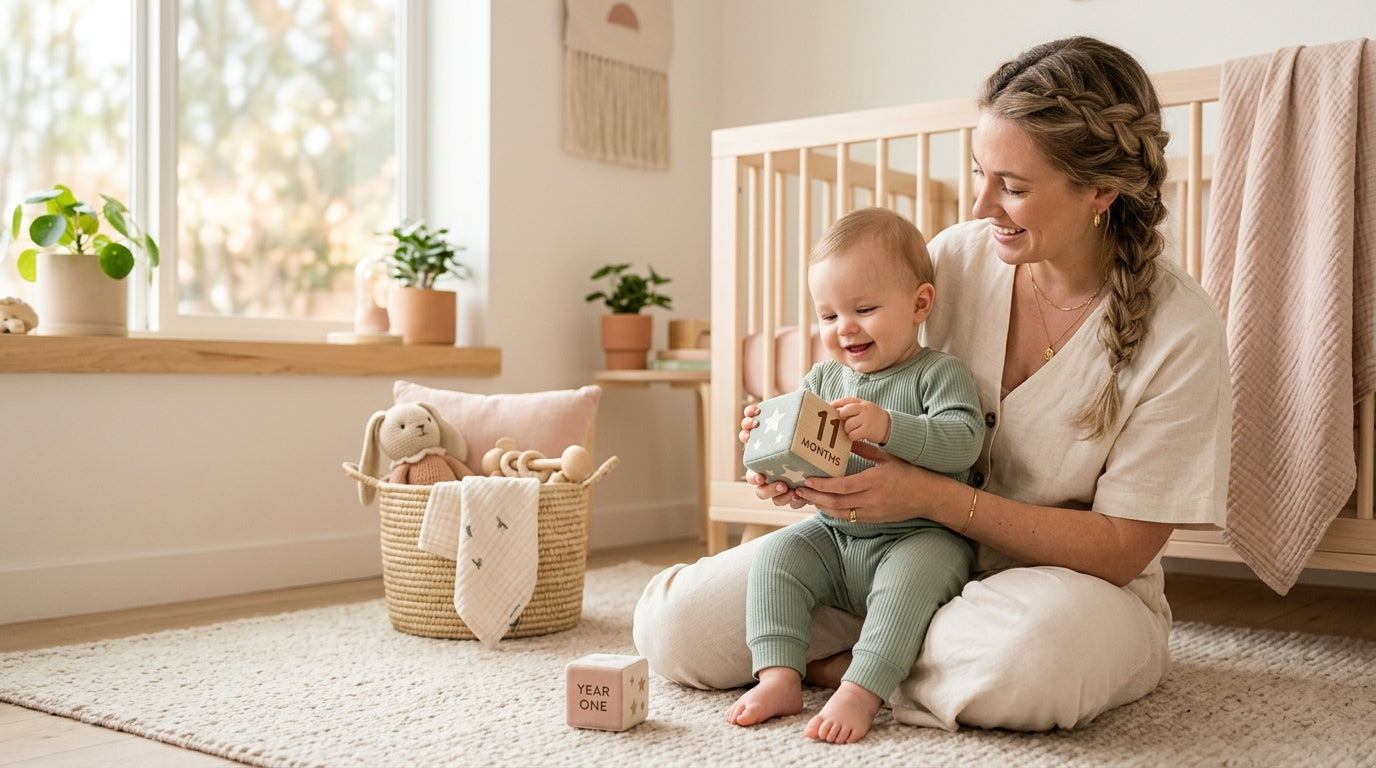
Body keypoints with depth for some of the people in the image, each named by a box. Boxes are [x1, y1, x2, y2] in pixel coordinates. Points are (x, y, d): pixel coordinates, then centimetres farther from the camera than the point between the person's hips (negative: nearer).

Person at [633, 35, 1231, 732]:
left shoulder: (1180, 329, -17)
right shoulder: (956, 257, -6)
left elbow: (1121, 551, -16)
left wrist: (934, 497, -27)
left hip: (1068, 583, -3)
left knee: (1039, 643, -42)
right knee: (673, 623, -11)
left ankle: (846, 663, -12)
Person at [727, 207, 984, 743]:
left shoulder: (940, 374, -7)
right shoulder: (823, 379, 10)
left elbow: (963, 441, -23)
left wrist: (887, 427, -36)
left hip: (920, 537, -5)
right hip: (834, 534, 6)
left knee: (909, 576, -33)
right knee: (775, 555, -13)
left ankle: (860, 693, -29)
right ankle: (779, 679, -15)